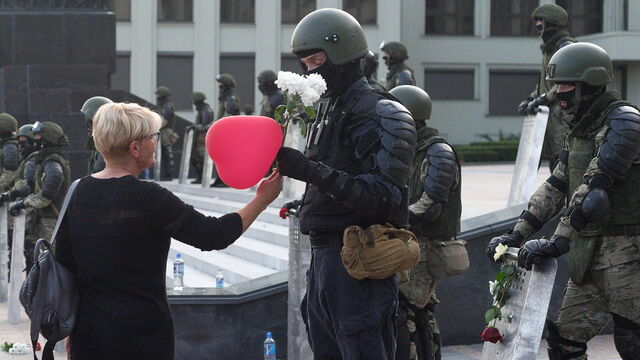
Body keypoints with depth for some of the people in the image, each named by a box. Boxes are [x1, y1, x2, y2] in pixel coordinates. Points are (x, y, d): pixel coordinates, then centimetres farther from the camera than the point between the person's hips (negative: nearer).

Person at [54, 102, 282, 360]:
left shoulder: (78, 192, 2)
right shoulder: (148, 198, -15)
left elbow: (64, 263, 9)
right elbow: (213, 235, -11)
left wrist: (71, 331, 19)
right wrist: (262, 200, 3)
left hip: (88, 334, 6)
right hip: (143, 336, -6)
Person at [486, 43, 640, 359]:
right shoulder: (580, 131, 17)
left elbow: (592, 188, -22)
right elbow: (554, 188, 19)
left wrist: (558, 242, -25)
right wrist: (516, 234, 12)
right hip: (589, 253, 9)